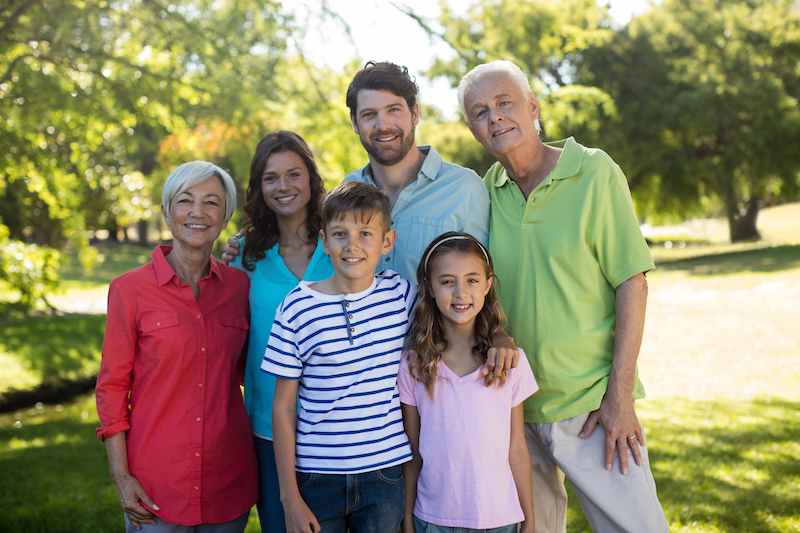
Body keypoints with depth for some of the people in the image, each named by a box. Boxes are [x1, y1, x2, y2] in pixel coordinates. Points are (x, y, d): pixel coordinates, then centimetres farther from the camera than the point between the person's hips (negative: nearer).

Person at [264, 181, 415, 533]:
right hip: (316, 474, -1)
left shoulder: (401, 295, -1)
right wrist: (289, 495, -5)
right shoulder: (297, 309, -7)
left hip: (384, 473, 2)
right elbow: (283, 407, -3)